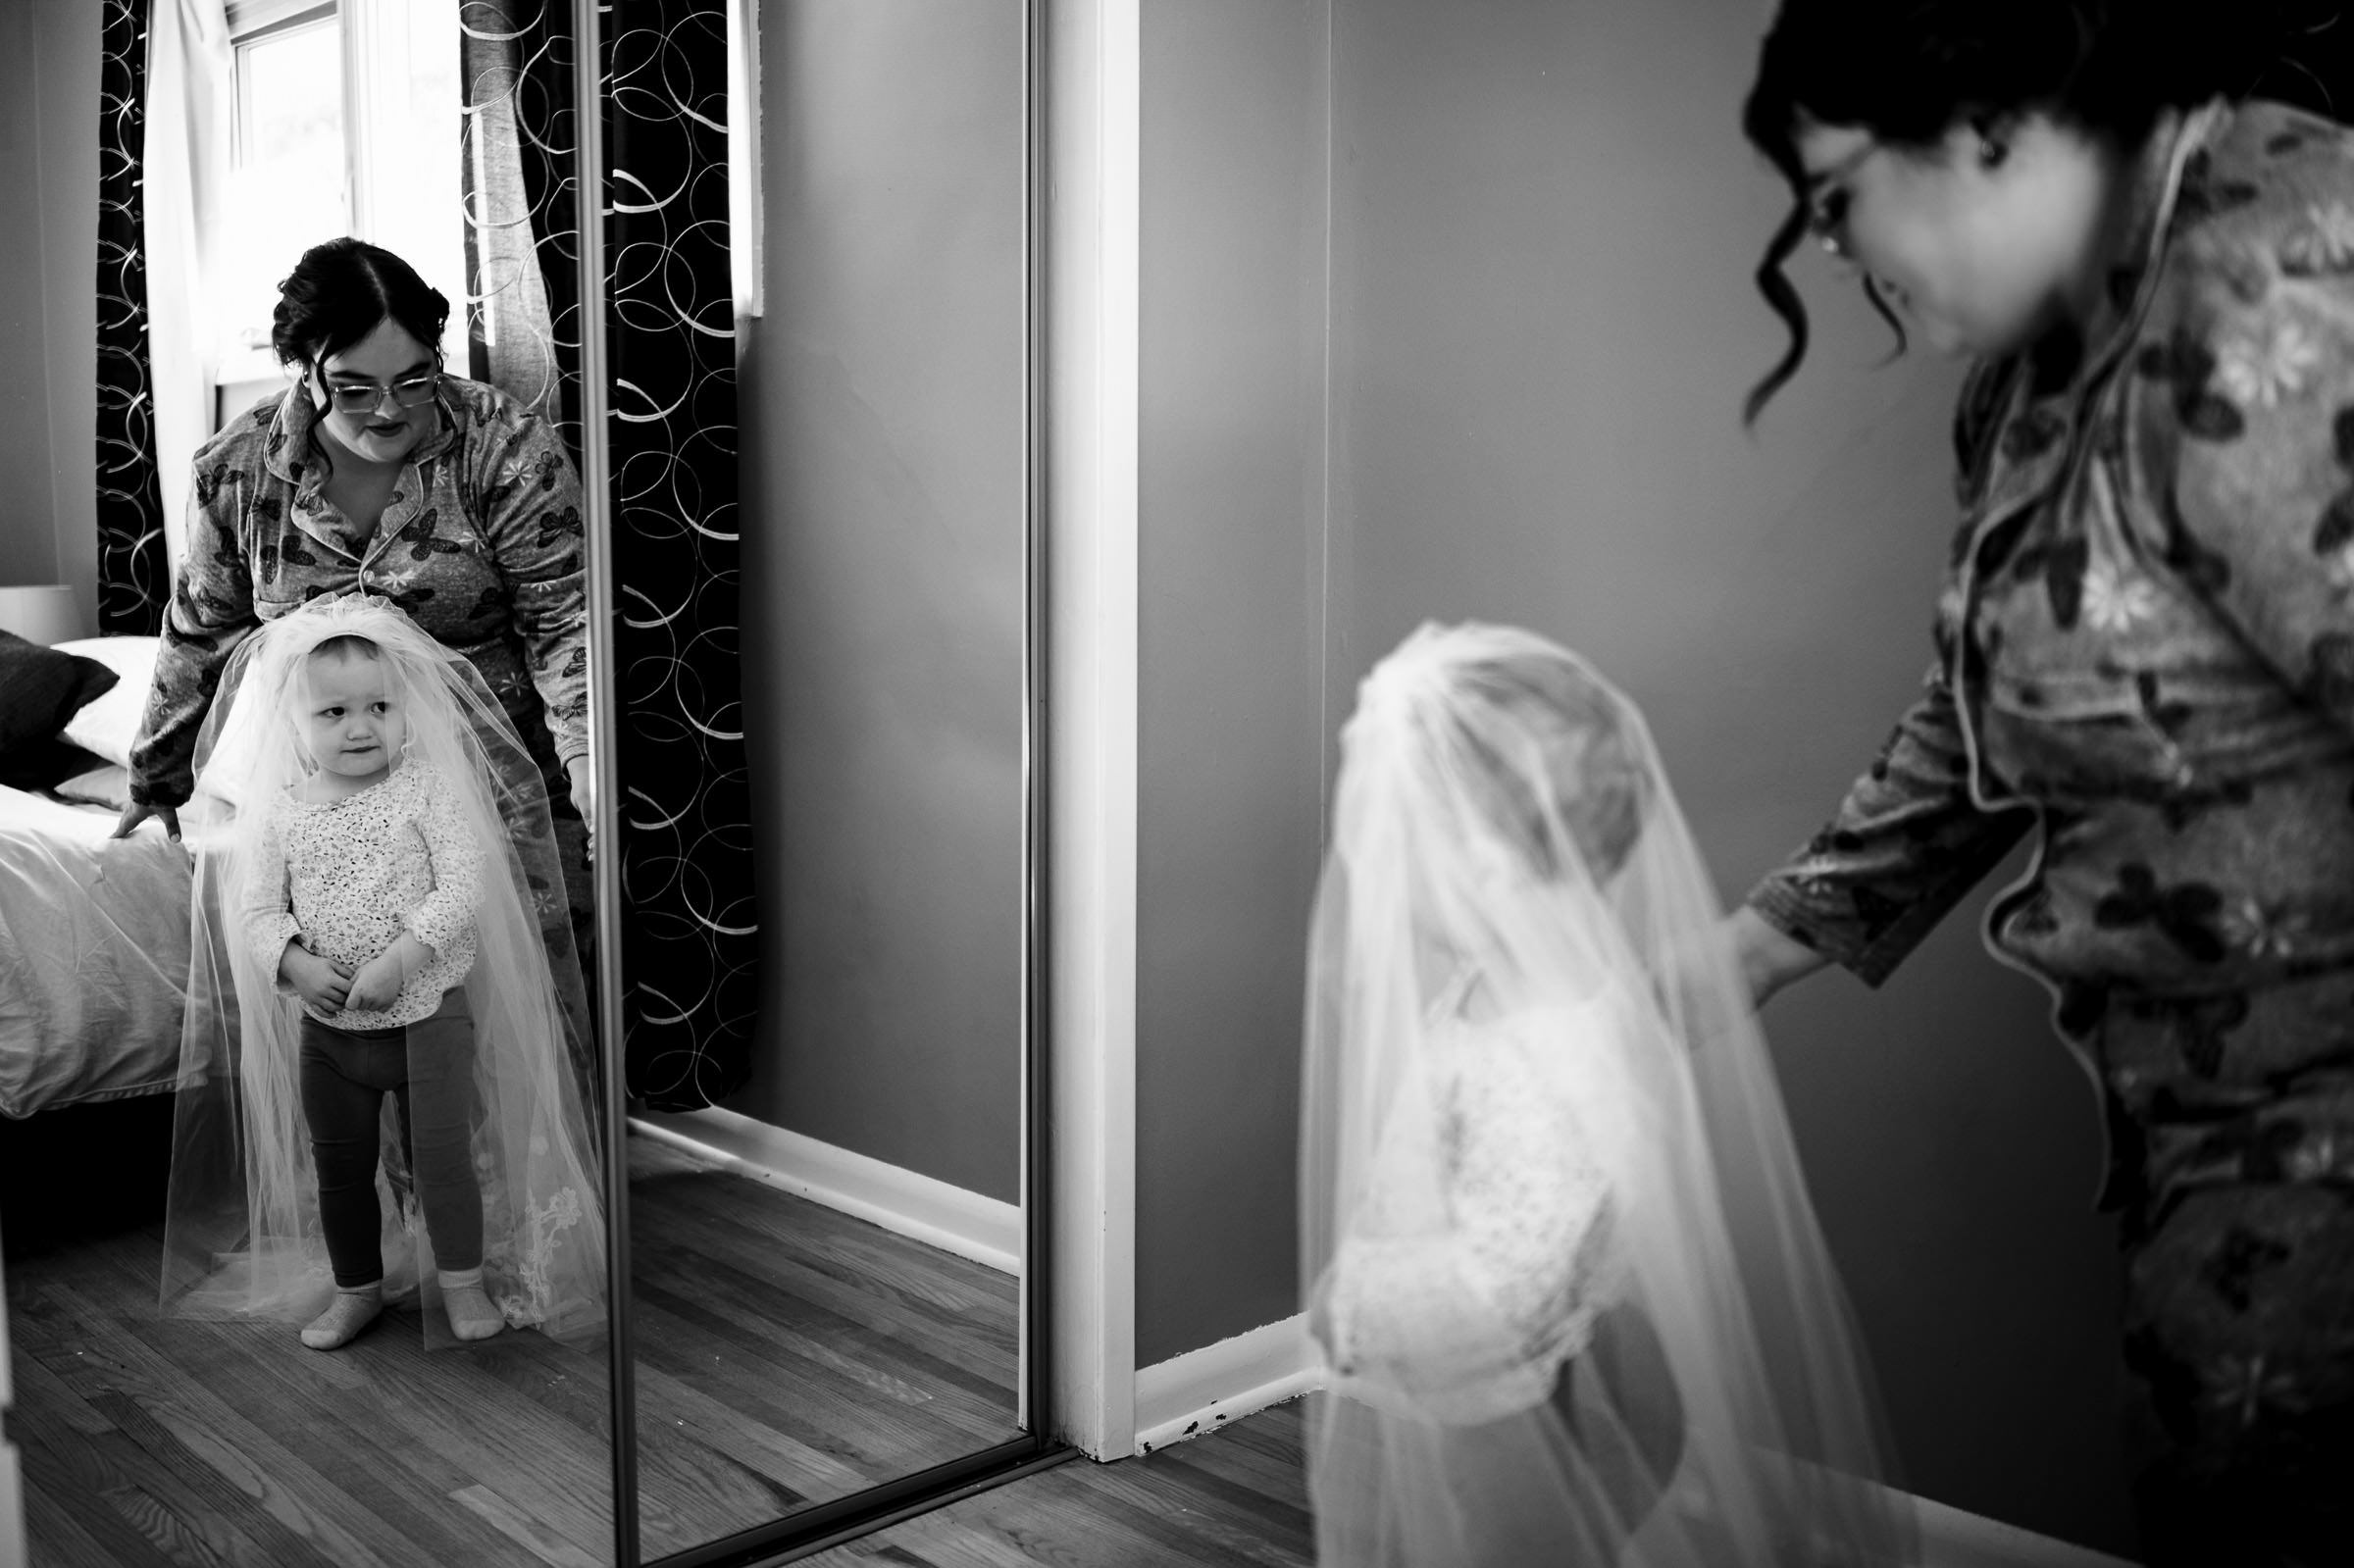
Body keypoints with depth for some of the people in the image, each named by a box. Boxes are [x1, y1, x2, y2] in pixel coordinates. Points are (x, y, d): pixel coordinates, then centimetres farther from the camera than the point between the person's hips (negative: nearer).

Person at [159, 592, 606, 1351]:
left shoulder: (429, 787, -9)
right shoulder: (277, 809, -1)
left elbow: (465, 884, -17)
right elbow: (255, 909, -2)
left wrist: (398, 960, -25)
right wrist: (294, 962, -21)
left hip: (428, 1011, -3)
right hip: (326, 1027, 3)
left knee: (442, 1152, -2)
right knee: (338, 1167, 14)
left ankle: (464, 1281, 16)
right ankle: (356, 1288, 31)